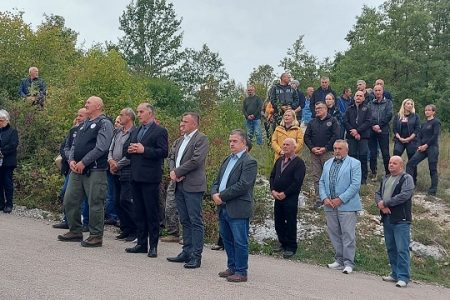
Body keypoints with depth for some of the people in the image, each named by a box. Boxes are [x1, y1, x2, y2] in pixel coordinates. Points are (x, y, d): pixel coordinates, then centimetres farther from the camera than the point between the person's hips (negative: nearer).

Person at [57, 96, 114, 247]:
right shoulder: (84, 124, 19)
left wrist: (83, 163, -15)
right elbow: (74, 145, 19)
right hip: (77, 170, 8)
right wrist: (71, 160, 0)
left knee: (95, 204, -3)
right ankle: (75, 231, 24)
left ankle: (96, 236, 8)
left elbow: (101, 147, -16)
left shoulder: (104, 123, -6)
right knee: (69, 201, 10)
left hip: (95, 171, -8)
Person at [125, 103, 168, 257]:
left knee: (152, 213, -1)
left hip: (150, 177, -7)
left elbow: (163, 152, -14)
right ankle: (141, 243, 20)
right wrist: (130, 150, 0)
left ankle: (153, 246, 5)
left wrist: (143, 150, -18)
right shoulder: (135, 132, 20)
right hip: (135, 176, 8)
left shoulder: (160, 131, -4)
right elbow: (129, 153, 23)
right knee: (139, 212, 12)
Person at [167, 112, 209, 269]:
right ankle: (187, 252, 21)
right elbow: (172, 157, 16)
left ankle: (196, 256, 1)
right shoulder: (179, 140, 19)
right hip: (179, 186, 8)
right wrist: (173, 171, -4)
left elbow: (196, 160, -16)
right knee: (185, 221, 13)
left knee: (195, 221, -3)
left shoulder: (201, 139, -7)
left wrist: (177, 172, -11)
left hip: (193, 186, -8)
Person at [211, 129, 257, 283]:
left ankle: (241, 272, 9)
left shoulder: (249, 162, -10)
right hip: (224, 208, 9)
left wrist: (222, 196, -16)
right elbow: (217, 180, 17)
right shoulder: (227, 160, 18)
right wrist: (214, 194, -4)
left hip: (238, 210, -9)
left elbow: (242, 186, -19)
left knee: (240, 241, -1)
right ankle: (232, 267, 29)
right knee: (227, 239, 16)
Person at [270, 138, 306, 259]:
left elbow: (297, 182, -16)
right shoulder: (279, 160, 13)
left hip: (290, 198, -7)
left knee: (290, 223, 1)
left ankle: (291, 248, 12)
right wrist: (273, 190, -3)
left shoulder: (299, 162, -9)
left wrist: (284, 193, -16)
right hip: (277, 197, 7)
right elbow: (272, 176, 13)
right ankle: (283, 243, 28)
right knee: (278, 222, 13)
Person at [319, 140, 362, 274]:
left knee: (348, 234, -3)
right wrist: (324, 198, -2)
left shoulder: (354, 163, -2)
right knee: (334, 233, 10)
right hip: (330, 205, 6)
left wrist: (340, 199, -15)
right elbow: (322, 182, 14)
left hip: (347, 206, -6)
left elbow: (355, 184, -11)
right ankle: (339, 260, 21)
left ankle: (348, 263, 4)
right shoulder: (328, 163, 17)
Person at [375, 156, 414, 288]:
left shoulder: (407, 178, -4)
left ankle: (403, 277, -4)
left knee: (402, 249, -8)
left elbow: (404, 195, -18)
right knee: (390, 248, 12)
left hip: (401, 220, -7)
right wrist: (380, 205, -8)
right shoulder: (385, 179, 19)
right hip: (386, 218, 7)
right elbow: (378, 193, 14)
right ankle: (395, 274, 22)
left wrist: (385, 203, -14)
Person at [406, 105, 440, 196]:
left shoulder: (436, 122, -3)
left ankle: (433, 190, 4)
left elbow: (435, 136, -12)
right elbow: (419, 135, 13)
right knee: (410, 163, -4)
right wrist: (419, 146, -2)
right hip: (422, 148, 7)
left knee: (432, 169, -3)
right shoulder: (424, 123, 18)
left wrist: (426, 145, -13)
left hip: (432, 148, -7)